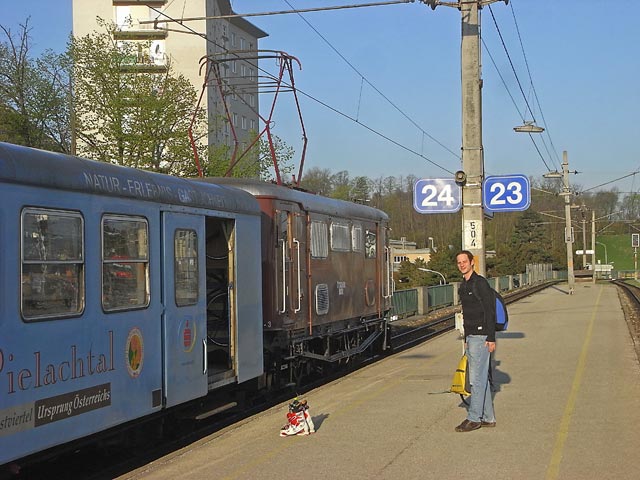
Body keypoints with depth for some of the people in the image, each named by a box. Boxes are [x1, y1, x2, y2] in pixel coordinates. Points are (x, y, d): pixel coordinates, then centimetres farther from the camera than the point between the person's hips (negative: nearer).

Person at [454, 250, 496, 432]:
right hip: (470, 336, 9)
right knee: (481, 378, 11)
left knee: (477, 378, -8)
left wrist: (491, 338, -18)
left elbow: (490, 311, -14)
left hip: (481, 336, -9)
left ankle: (474, 418, -5)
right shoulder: (463, 286, 17)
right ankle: (488, 417, 16)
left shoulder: (480, 283, -11)